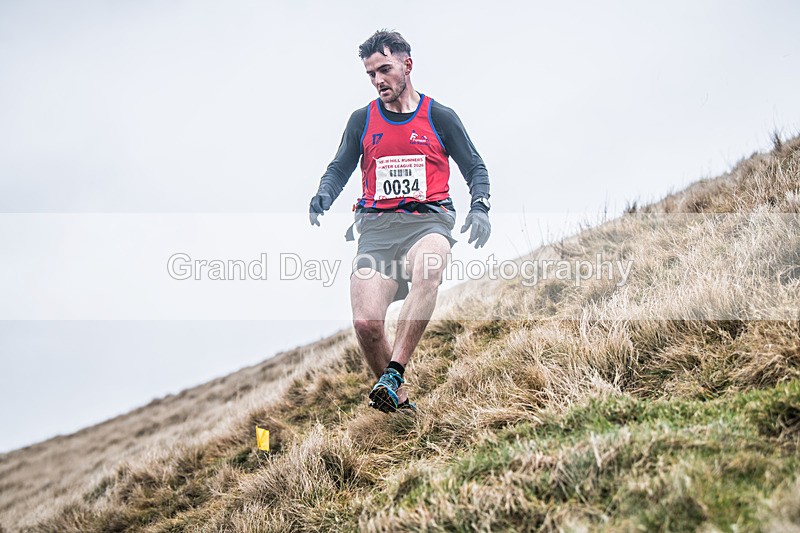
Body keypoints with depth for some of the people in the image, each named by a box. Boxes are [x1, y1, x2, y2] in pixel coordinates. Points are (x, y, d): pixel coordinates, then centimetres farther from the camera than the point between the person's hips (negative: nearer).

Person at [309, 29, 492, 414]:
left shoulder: (440, 117, 9)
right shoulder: (362, 120, 15)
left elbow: (476, 169, 15)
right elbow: (339, 169, 23)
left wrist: (479, 207, -3)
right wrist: (323, 195, 1)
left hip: (429, 220, -2)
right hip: (377, 225, 2)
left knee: (426, 270, -39)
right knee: (366, 324, -16)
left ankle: (393, 374, -36)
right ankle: (399, 400, 6)